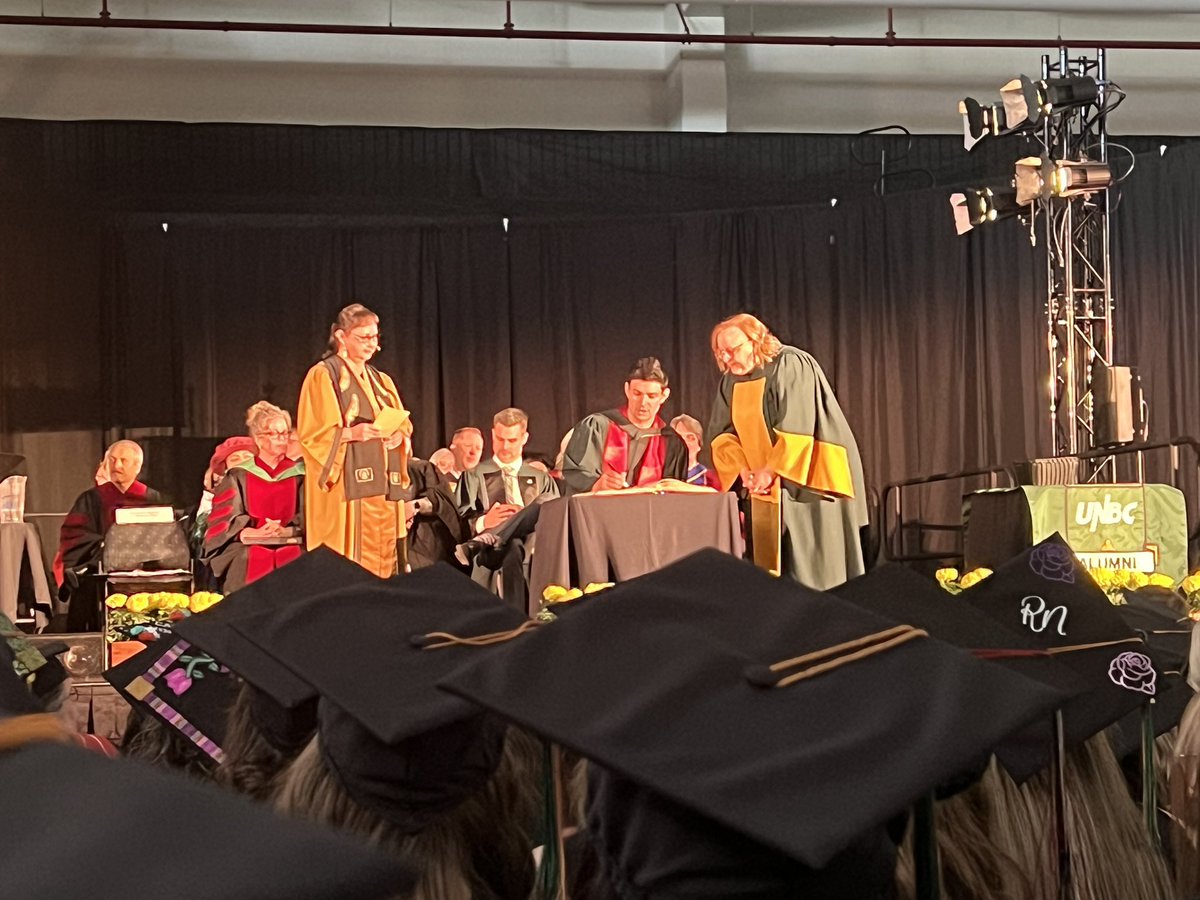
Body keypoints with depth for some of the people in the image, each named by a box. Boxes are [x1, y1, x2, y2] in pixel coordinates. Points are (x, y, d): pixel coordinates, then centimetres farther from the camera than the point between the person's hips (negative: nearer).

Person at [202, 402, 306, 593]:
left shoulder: (299, 475, 14)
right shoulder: (238, 477, 11)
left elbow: (307, 519, 6)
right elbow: (225, 521, 1)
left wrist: (285, 531, -15)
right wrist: (255, 532, -18)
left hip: (291, 543, 1)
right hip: (246, 546, -1)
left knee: (296, 559, -32)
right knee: (258, 561, -34)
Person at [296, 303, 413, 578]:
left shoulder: (381, 380, 19)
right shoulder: (323, 375, -1)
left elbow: (403, 425, 20)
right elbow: (312, 432, -8)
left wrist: (399, 436, -4)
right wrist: (353, 433, -23)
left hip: (384, 485, 7)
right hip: (348, 485, -6)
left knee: (382, 560, 4)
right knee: (348, 568, -11)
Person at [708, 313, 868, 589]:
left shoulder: (791, 365, -12)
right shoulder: (731, 381, 9)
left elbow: (796, 426, -20)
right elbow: (721, 431, 6)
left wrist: (771, 469, -20)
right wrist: (742, 468, -10)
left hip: (802, 481, -7)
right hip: (764, 490, 7)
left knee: (810, 569, -5)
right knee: (769, 566, 4)